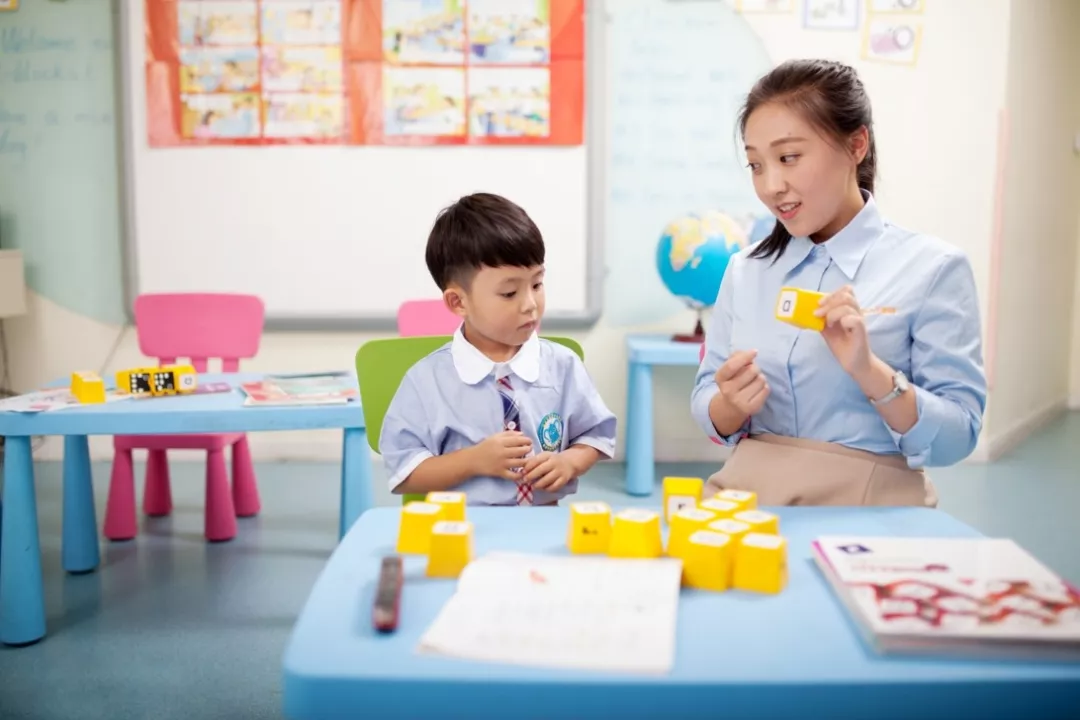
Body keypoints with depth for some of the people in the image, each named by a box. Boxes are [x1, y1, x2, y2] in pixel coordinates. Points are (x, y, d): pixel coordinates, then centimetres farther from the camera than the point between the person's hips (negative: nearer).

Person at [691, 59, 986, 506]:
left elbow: (955, 439, -6)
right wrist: (732, 404, -12)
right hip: (746, 495, 3)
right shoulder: (745, 270, 7)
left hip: (866, 505, -2)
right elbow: (709, 415, 9)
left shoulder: (932, 269, -4)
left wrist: (868, 370, -20)